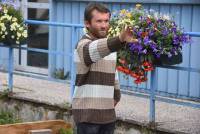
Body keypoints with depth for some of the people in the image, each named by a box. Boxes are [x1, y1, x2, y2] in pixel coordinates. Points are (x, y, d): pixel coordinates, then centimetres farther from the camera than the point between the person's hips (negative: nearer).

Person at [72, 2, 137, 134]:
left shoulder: (109, 44, 13)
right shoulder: (84, 45, -13)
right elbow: (95, 50, -37)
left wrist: (116, 96, 16)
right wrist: (120, 40, -54)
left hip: (108, 112, 7)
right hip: (87, 113, -7)